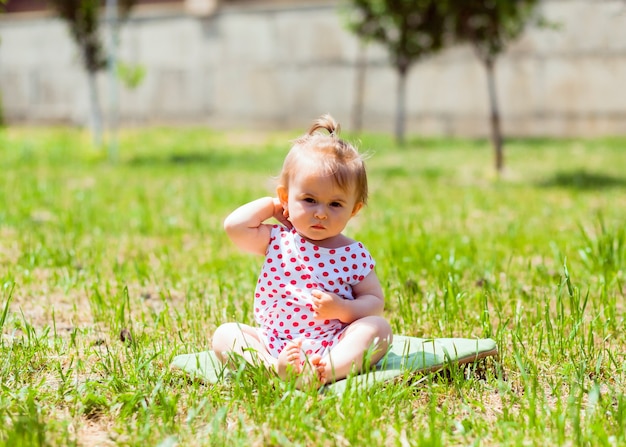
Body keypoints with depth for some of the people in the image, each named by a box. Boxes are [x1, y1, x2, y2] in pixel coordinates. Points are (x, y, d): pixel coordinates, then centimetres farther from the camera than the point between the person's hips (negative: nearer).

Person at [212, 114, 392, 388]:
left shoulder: (353, 255, 2)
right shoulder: (277, 240, 6)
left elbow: (374, 302, 1)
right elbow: (234, 226, -6)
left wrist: (341, 309, -19)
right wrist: (270, 204, 4)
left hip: (332, 345, -1)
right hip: (272, 344, 2)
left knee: (379, 328, -24)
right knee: (224, 334, -16)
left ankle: (327, 370, -48)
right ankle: (273, 367, -43)